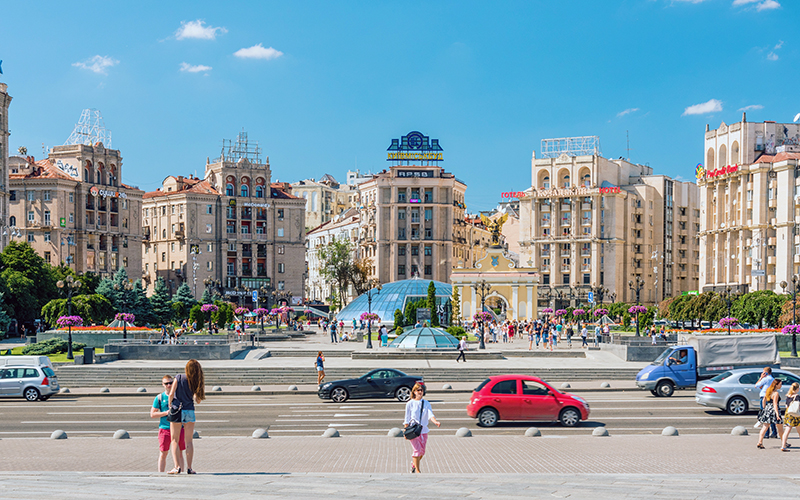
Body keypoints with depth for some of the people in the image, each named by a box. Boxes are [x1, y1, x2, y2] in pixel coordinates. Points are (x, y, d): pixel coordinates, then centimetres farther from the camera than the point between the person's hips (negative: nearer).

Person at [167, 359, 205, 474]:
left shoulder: (178, 377, -6)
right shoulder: (196, 382, -1)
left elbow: (171, 394, -11)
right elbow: (198, 400, 5)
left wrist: (170, 406, 4)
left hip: (177, 410, -2)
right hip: (190, 411, 2)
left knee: (174, 440, 4)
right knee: (189, 441, 9)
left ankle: (177, 466, -8)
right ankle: (189, 467, 5)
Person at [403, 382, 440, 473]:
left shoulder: (426, 404, 4)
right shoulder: (410, 404, -2)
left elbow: (430, 415, -8)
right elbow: (407, 419, 1)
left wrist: (436, 422, -28)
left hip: (424, 430, 3)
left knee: (422, 452, 9)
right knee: (417, 450, -12)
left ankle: (413, 465, 35)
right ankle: (417, 470, -2)